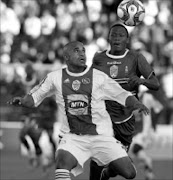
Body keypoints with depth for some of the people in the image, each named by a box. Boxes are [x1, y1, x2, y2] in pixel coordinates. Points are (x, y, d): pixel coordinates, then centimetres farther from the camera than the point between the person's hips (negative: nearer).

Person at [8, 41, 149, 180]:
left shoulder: (99, 77, -1)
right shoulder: (55, 78, 3)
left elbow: (123, 95, 2)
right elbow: (35, 97, 11)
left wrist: (138, 105, -16)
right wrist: (21, 101, -10)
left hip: (101, 136, 0)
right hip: (73, 137, 0)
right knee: (62, 163, -31)